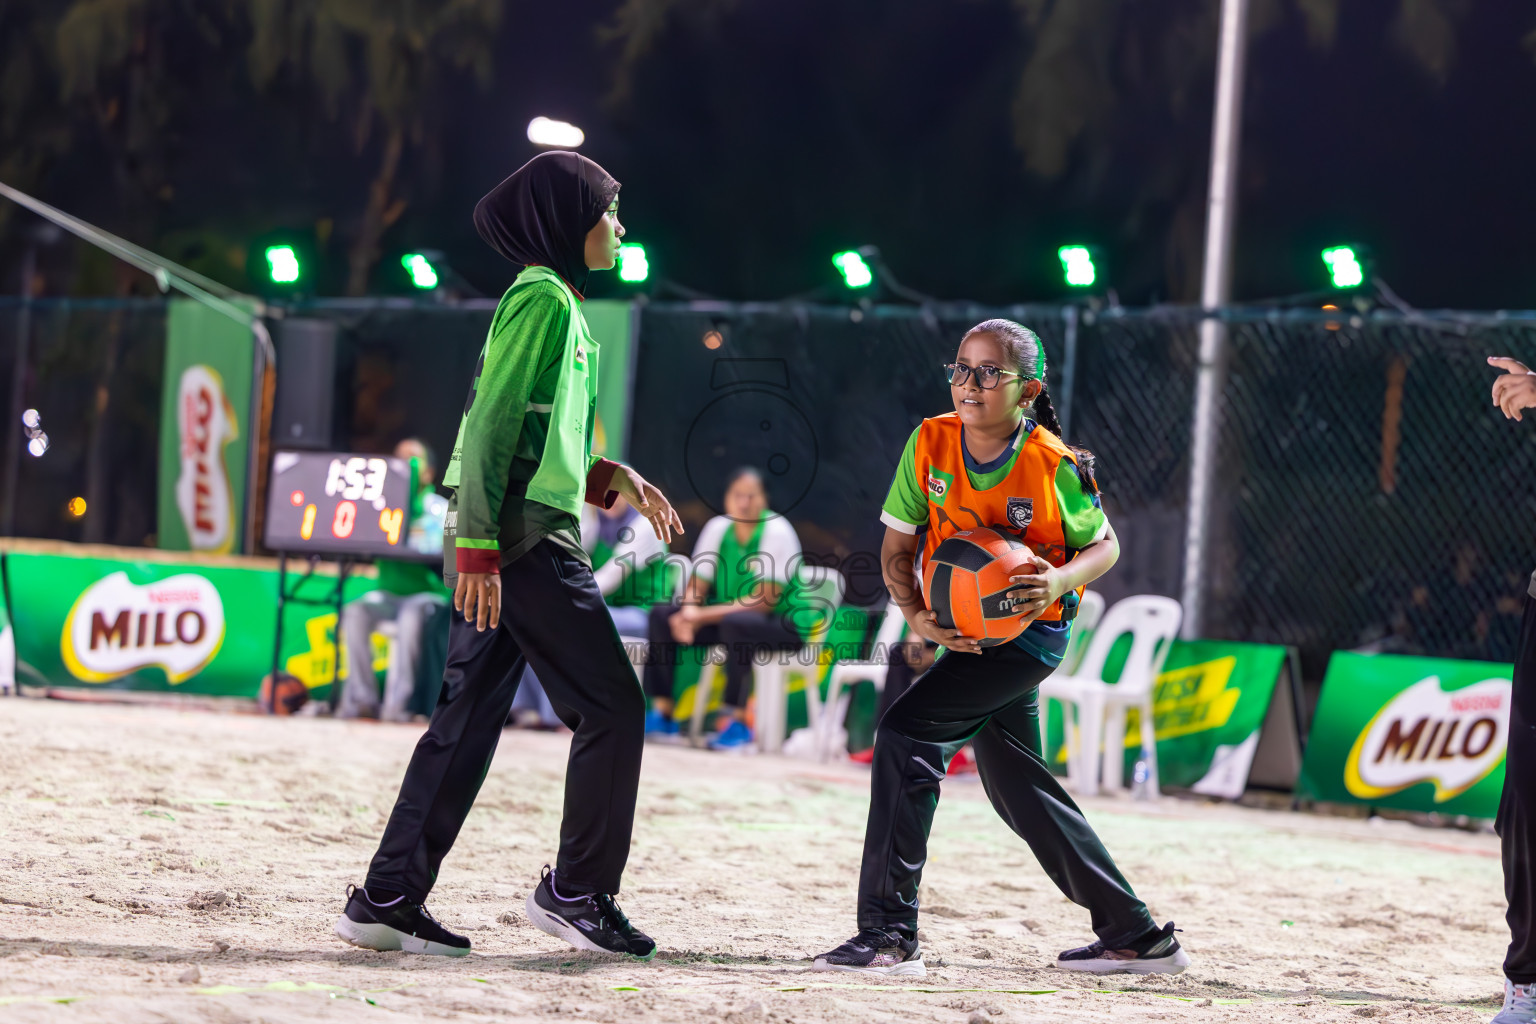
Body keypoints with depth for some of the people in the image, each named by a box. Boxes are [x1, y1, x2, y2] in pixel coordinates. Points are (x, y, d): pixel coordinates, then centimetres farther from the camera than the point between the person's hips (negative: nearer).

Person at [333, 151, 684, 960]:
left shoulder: (554, 301, 22)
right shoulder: (543, 297, -9)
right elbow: (491, 425, -17)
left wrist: (613, 478, 17)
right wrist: (480, 544, -22)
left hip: (502, 540, 10)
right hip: (526, 534, -10)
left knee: (468, 717, 7)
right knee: (610, 707, -3)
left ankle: (386, 901, 5)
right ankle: (578, 892, 3)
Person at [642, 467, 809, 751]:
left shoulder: (777, 531, -17)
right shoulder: (718, 527, 0)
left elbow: (764, 601, -22)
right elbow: (696, 586, 4)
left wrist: (704, 616, -27)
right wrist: (689, 612, -22)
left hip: (783, 626, -6)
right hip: (726, 616, 6)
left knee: (735, 623, -38)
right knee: (662, 615, -8)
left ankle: (735, 722, -30)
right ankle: (662, 712, -7)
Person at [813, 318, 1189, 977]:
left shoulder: (1054, 466, -16)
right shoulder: (930, 444, -6)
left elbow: (1104, 544, -2)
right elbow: (897, 547, 0)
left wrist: (1059, 582, -23)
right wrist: (917, 616, -17)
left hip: (1031, 631, -7)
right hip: (963, 633, 7)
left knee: (905, 732, -21)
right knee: (1017, 787, 13)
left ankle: (888, 933, -21)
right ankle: (1137, 936, 24)